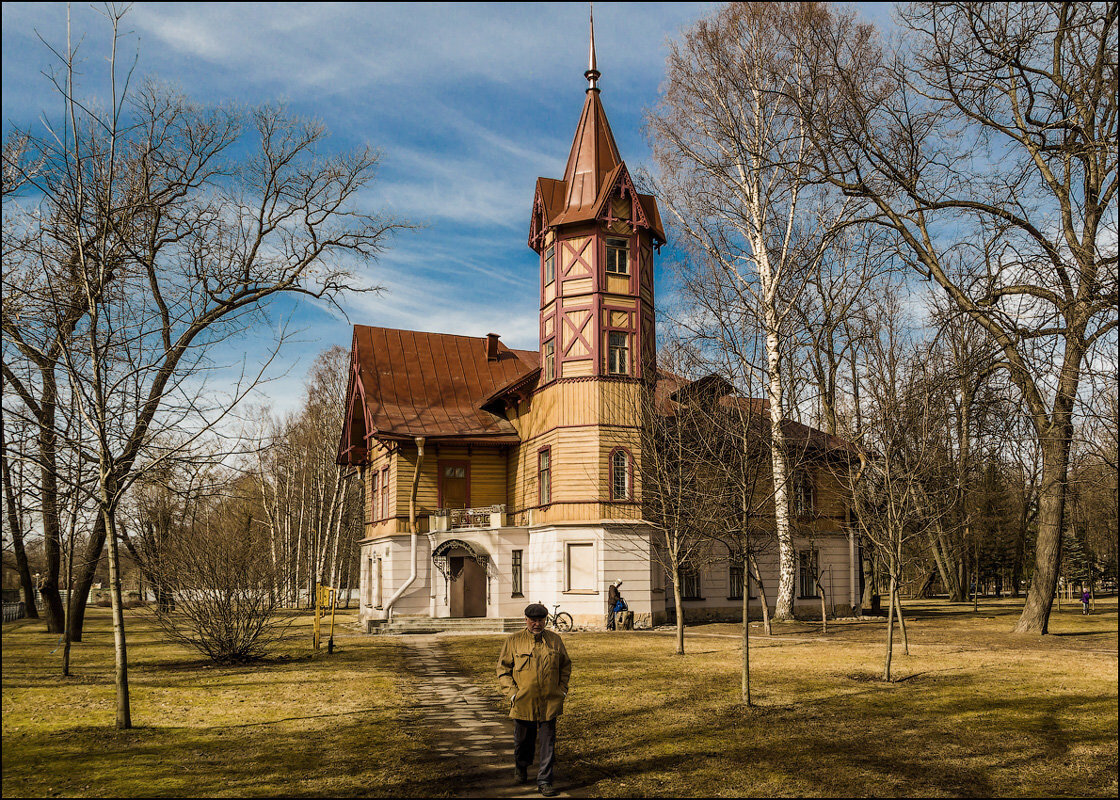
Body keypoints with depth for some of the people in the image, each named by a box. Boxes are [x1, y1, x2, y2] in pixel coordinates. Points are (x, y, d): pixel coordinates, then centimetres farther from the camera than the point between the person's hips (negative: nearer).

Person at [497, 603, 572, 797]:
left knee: (548, 742, 0)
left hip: (550, 703, 1)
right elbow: (503, 669, 1)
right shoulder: (513, 641, -2)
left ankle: (544, 781, 8)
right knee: (523, 739, 15)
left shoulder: (555, 640, 4)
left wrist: (562, 690, 7)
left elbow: (566, 665, 16)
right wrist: (512, 693, -7)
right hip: (523, 702, -1)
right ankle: (521, 766, 42)